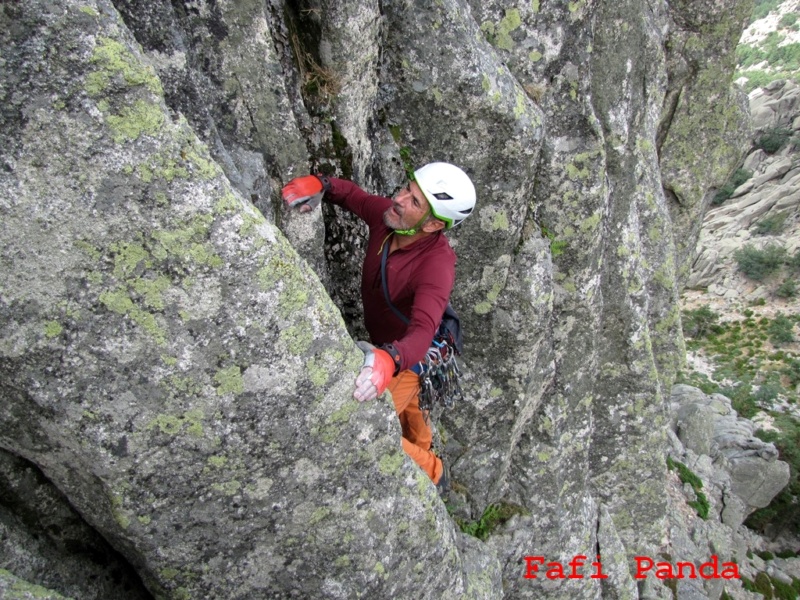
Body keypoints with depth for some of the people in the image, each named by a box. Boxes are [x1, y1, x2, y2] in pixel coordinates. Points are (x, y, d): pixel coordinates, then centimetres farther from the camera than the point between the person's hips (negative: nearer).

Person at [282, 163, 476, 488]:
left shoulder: (437, 263, -39)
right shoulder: (388, 215, -21)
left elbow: (423, 331, -51)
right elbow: (352, 194, -3)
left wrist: (390, 360, -73)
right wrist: (319, 184, -25)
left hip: (410, 354, -7)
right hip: (381, 346, 7)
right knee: (406, 405, 31)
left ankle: (430, 473, 19)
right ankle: (423, 447, 62)